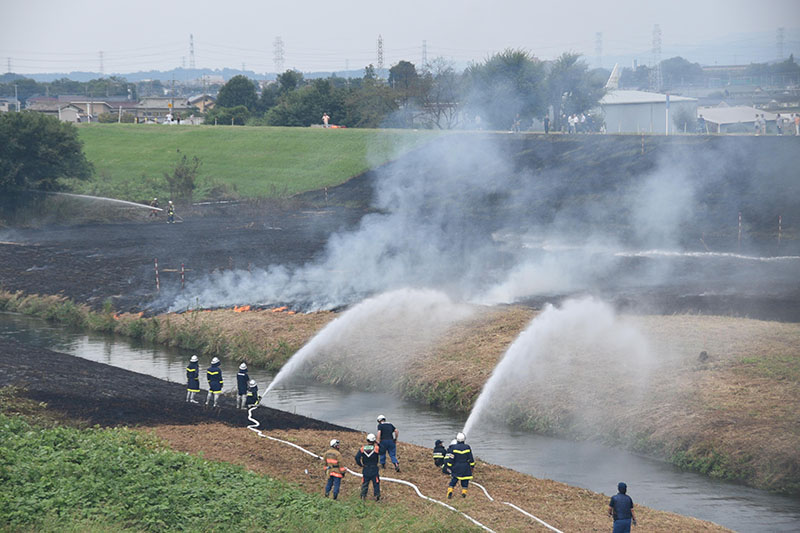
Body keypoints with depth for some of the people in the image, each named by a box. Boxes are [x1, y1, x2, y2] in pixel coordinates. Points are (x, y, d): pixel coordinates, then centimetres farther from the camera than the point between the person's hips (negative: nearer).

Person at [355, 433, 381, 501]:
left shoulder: (362, 448, -3)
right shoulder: (376, 448, -9)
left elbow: (357, 457, -10)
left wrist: (360, 464, 2)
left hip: (365, 469, 2)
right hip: (374, 469, -2)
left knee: (364, 483, 12)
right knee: (376, 483, 7)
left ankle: (363, 496, 11)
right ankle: (377, 496, 4)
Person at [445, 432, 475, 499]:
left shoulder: (454, 448, -10)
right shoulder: (467, 447, -7)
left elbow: (451, 458, -7)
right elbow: (471, 458, 0)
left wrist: (449, 466, 4)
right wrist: (472, 466, 12)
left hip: (456, 468, 0)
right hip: (466, 468, 0)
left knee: (453, 480, 6)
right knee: (465, 481, 11)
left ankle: (450, 491, -7)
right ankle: (464, 492, 5)